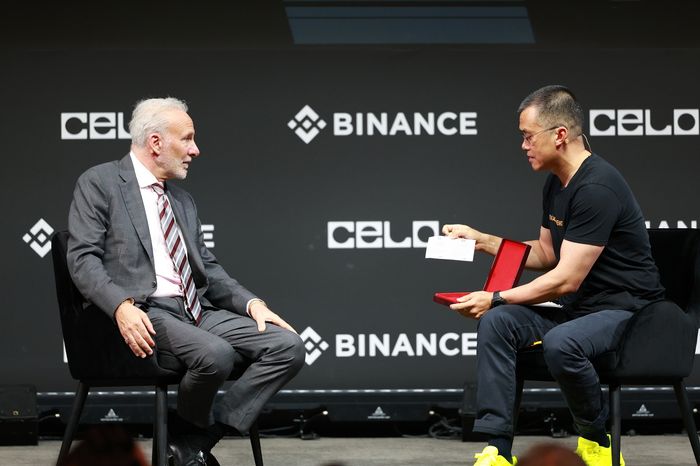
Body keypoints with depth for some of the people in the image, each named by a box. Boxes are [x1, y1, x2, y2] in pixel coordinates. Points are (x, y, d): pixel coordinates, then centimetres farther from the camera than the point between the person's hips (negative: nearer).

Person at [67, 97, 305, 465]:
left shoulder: (182, 200, 23)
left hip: (197, 310, 8)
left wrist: (252, 303, 5)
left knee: (288, 348, -12)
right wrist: (122, 305, -25)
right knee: (216, 354, -35)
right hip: (145, 314, -8)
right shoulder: (99, 183, 1)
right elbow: (83, 258, -8)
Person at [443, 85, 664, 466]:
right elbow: (545, 253, 23)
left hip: (625, 310, -9)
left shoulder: (596, 188, -22)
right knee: (496, 322, -14)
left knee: (561, 344, -37)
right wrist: (482, 240, 14)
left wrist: (496, 298, -15)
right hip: (577, 307, 9)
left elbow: (566, 279, -22)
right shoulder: (555, 183, 8)